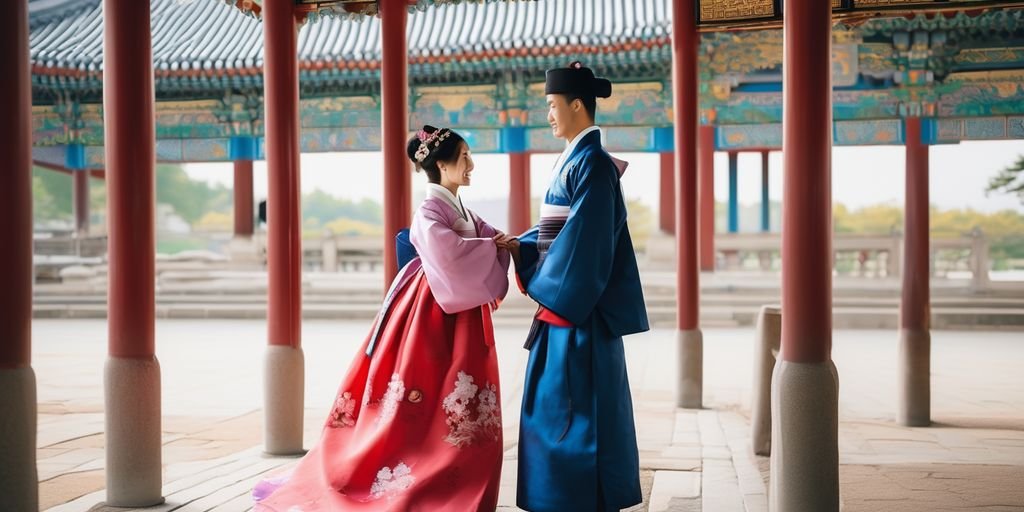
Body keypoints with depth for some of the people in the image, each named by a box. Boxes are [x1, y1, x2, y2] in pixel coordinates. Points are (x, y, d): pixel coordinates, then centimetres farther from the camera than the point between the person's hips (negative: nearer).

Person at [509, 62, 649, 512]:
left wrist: (545, 286, -16)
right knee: (556, 399, 15)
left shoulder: (591, 163, -15)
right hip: (565, 295, 10)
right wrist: (518, 245, 4)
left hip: (578, 299, -10)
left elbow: (584, 237, -21)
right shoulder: (573, 159, 15)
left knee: (575, 400, -3)